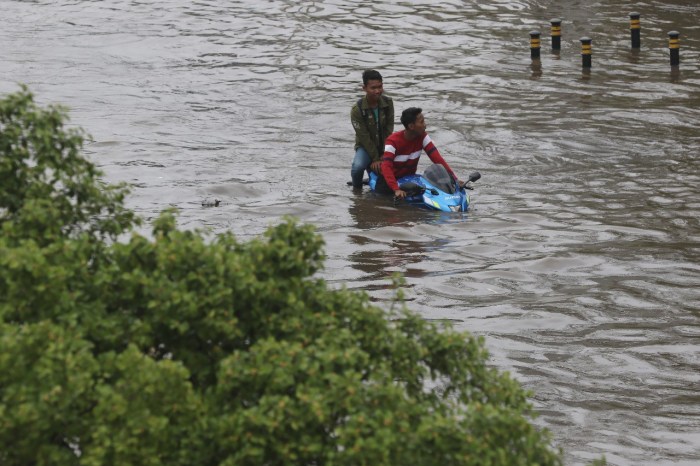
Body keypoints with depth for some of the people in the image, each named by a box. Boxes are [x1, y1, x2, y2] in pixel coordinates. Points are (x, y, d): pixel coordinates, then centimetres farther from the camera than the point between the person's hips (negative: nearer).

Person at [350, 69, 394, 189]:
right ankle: (357, 190, -2)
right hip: (365, 146, -4)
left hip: (385, 146, 4)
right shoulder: (357, 110, -20)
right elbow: (364, 137, -17)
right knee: (358, 167, -34)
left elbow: (389, 130, -8)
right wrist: (375, 159, -16)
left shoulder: (388, 102, -8)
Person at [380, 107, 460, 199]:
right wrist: (396, 189, -52)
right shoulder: (393, 141, -26)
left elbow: (437, 158, -19)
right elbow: (386, 167, -37)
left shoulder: (422, 137, -10)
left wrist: (454, 179, -31)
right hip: (391, 178, -5)